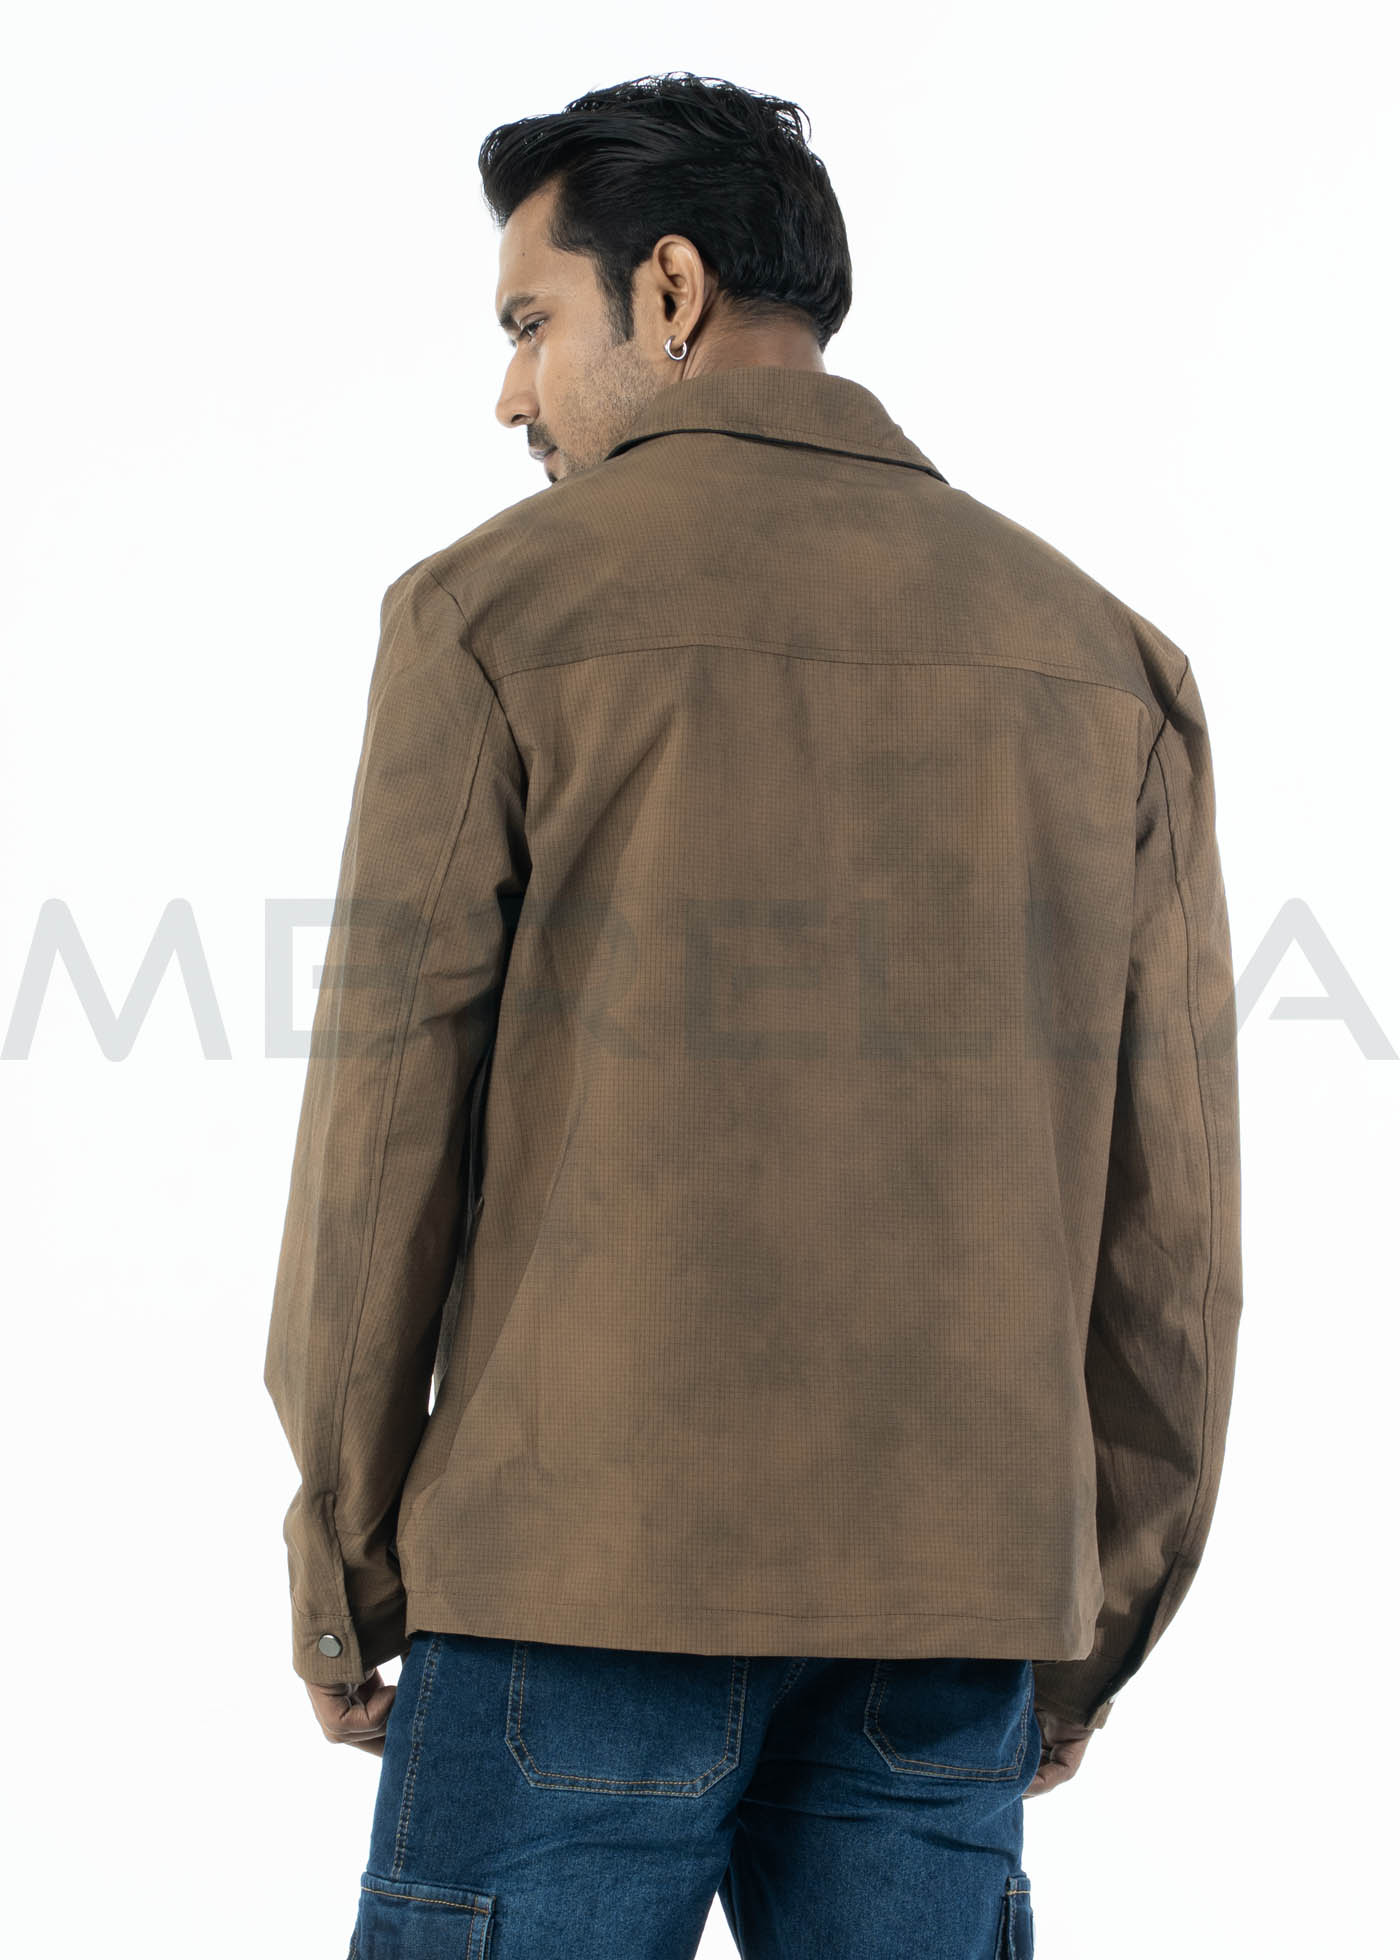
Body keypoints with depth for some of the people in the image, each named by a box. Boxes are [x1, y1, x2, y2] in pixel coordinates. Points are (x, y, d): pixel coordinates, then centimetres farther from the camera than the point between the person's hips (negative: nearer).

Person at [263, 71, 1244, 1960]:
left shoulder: (495, 610, -3)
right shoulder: (1106, 655, 8)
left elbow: (390, 1115, -4)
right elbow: (1172, 1191, 6)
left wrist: (339, 1573, 6)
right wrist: (1094, 1627, 14)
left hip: (586, 1559, -3)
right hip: (946, 1594, 4)